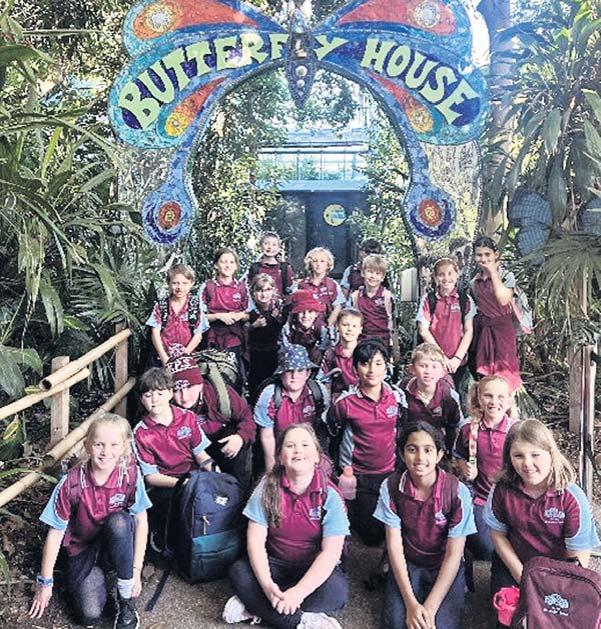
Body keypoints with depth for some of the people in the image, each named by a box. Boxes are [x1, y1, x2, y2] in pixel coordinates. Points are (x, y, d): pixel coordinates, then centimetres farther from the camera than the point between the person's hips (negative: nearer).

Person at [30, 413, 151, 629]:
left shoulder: (130, 474, -20)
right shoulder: (71, 483, -20)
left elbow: (141, 522, -12)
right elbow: (56, 532, -10)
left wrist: (136, 570, -14)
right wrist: (45, 583, -3)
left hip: (118, 544, 1)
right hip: (83, 549, 0)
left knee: (119, 521, -34)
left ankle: (127, 599, -14)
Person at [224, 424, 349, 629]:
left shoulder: (330, 495, -14)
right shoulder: (268, 487, -9)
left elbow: (331, 552, -19)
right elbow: (255, 540, -12)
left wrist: (298, 592, -30)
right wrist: (267, 584, -28)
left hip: (315, 568, -1)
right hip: (276, 563, 2)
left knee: (336, 590, -32)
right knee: (239, 572, -25)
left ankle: (254, 607, -21)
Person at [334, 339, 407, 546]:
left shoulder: (398, 396, -5)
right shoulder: (346, 402, -14)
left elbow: (402, 432, 9)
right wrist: (346, 471, -1)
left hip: (391, 472, 3)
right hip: (360, 476, -3)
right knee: (372, 536, 3)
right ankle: (348, 510, 30)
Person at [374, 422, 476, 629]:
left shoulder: (457, 492, -18)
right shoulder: (391, 487, -13)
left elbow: (453, 554, -15)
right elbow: (394, 545, -12)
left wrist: (430, 607, -22)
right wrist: (411, 603, -20)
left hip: (445, 567, -1)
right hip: (407, 564, 1)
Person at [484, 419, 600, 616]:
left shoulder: (572, 498, -24)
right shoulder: (502, 490, -18)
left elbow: (578, 557, -16)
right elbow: (498, 535, -3)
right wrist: (522, 577, -7)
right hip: (513, 563, 1)